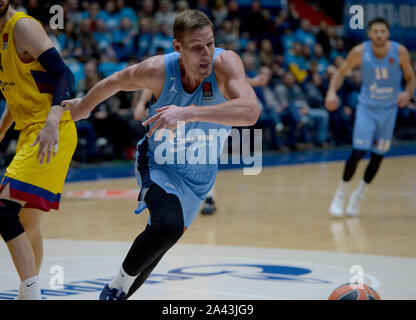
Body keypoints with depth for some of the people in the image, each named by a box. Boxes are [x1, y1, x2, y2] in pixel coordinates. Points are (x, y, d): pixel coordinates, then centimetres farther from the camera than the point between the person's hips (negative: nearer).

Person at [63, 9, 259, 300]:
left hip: (200, 174, 3)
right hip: (158, 162, -2)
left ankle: (119, 295, 42)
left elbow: (250, 112, -47)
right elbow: (116, 82, -3)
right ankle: (118, 285, -4)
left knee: (160, 242, 16)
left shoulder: (225, 63, -30)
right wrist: (84, 106, 14)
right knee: (168, 226, -29)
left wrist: (188, 113, -55)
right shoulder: (157, 70, -26)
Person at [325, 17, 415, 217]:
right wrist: (332, 91, -19)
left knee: (378, 156, 7)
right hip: (367, 108, -2)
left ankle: (358, 195, 28)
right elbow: (341, 73, -1)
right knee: (358, 153, -14)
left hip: (389, 109, 2)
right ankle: (340, 195, 4)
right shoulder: (360, 52, -15)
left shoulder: (400, 52, -13)